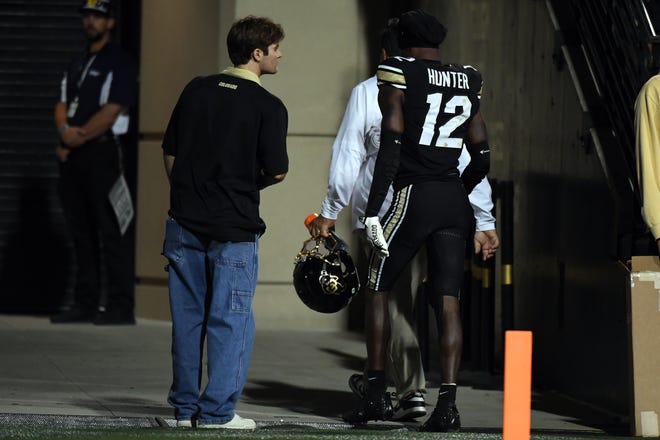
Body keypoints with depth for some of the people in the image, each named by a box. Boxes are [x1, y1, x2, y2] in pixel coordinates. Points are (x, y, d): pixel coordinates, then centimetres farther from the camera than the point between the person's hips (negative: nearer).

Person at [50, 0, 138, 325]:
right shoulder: (76, 65, 21)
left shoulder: (120, 63, -3)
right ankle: (86, 304, 11)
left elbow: (111, 112, -12)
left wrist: (79, 137, -14)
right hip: (72, 154, 8)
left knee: (110, 231, -10)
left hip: (101, 151, -8)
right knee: (81, 232, 8)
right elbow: (62, 105, 15)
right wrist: (65, 131, -5)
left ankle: (121, 307, -12)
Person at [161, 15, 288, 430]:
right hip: (234, 227, -5)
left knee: (188, 318, 11)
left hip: (185, 223, 5)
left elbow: (170, 154, 11)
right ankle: (218, 410, -1)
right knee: (230, 319, 2)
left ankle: (186, 407, 16)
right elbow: (277, 171, -9)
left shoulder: (196, 90, 7)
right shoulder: (268, 107, -8)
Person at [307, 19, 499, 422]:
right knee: (401, 299, 17)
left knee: (394, 302, 3)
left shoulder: (367, 93, -1)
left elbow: (348, 157, -1)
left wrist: (330, 211, 7)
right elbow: (469, 159, 0)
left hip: (379, 211, -3)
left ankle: (412, 390, -4)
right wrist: (484, 221, 3)